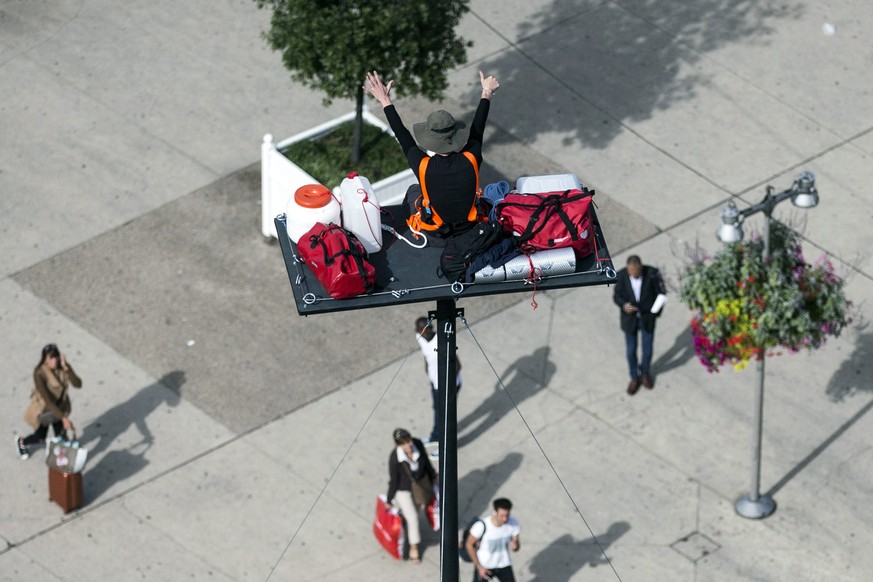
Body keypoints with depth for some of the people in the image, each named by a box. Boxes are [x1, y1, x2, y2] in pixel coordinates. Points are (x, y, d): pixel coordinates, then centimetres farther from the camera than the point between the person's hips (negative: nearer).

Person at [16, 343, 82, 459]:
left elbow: (78, 384, -29)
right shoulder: (39, 373, -34)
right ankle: (21, 442, 49)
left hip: (59, 407, 4)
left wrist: (66, 367, -41)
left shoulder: (63, 368, -19)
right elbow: (47, 399, -37)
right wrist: (64, 418, -40)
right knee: (40, 439, 15)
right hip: (43, 409, -4)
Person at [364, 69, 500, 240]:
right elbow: (477, 129, -11)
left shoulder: (424, 167, -34)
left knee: (413, 189, 27)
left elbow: (402, 135, -19)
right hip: (468, 224, 2)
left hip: (434, 229, -2)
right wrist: (487, 94, 5)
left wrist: (385, 101, -8)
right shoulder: (470, 161, -29)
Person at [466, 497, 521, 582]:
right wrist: (479, 567, -14)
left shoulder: (513, 523, -18)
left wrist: (515, 546, -31)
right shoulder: (482, 526, -29)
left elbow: (516, 543, -5)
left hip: (504, 565, 3)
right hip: (484, 566, -3)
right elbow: (469, 544, -14)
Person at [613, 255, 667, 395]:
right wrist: (624, 305, -29)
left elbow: (661, 292, -9)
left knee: (647, 350, 15)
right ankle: (634, 377, 39)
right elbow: (617, 296, -8)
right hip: (629, 319, 0)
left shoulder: (652, 273, -25)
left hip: (648, 318, 0)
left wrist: (656, 313, -11)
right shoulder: (621, 276, -22)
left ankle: (645, 372, 46)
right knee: (631, 351, 13)